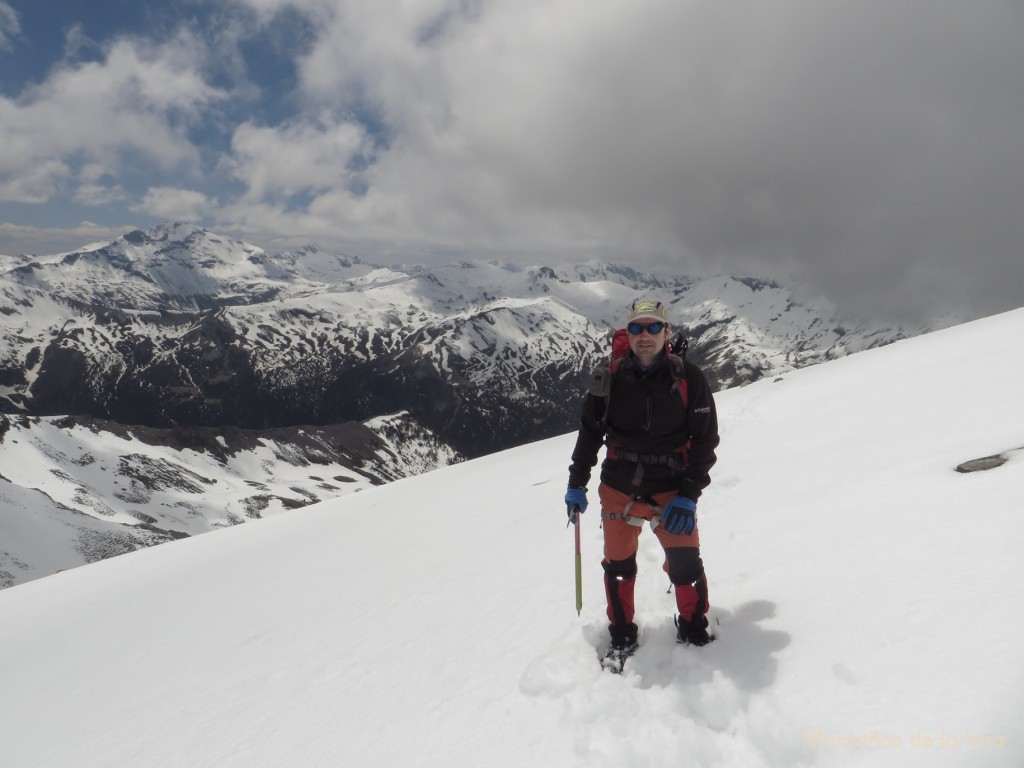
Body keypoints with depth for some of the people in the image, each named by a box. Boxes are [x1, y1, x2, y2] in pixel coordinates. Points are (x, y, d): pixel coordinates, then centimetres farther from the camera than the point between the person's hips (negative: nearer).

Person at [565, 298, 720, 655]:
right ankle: (621, 634, 32)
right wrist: (576, 484, 7)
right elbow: (590, 431, 7)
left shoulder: (688, 378, -8)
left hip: (671, 490, -1)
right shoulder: (611, 378, -4)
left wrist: (689, 494, -9)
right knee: (618, 565, 11)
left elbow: (705, 438, -3)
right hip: (618, 488, 2)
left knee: (685, 564, 0)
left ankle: (694, 629, 27)